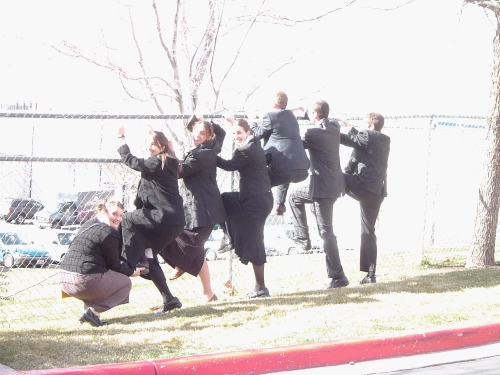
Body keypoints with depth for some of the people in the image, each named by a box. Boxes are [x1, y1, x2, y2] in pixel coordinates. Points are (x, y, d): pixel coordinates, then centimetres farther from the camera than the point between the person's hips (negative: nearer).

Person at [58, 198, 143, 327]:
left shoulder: (88, 225, 21)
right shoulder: (109, 233, -9)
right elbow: (114, 264, -3)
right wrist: (132, 272, 15)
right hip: (84, 281, -9)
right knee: (126, 283, 12)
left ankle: (87, 308, 15)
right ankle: (93, 311, -7)